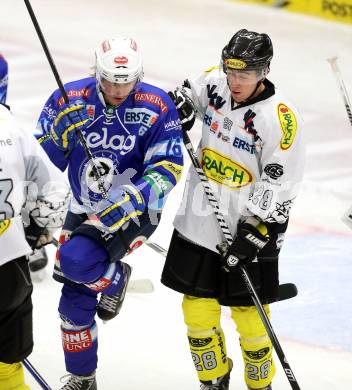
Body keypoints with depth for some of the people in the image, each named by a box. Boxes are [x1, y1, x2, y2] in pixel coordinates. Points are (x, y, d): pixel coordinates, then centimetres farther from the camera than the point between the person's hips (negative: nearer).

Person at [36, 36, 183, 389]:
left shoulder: (157, 107, -16)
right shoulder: (70, 99, -11)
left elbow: (167, 168, -17)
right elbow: (42, 158, -1)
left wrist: (128, 201, -26)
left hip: (135, 210, -4)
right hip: (84, 209, 4)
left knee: (76, 259, -29)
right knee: (75, 302, 7)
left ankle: (115, 277, 6)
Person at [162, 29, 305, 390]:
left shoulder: (280, 118, -20)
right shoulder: (214, 84, -5)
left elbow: (278, 189, -18)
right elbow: (189, 93, 22)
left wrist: (252, 235, -21)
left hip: (250, 229, -5)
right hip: (199, 222, 5)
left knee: (249, 315, 3)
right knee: (197, 307, 9)